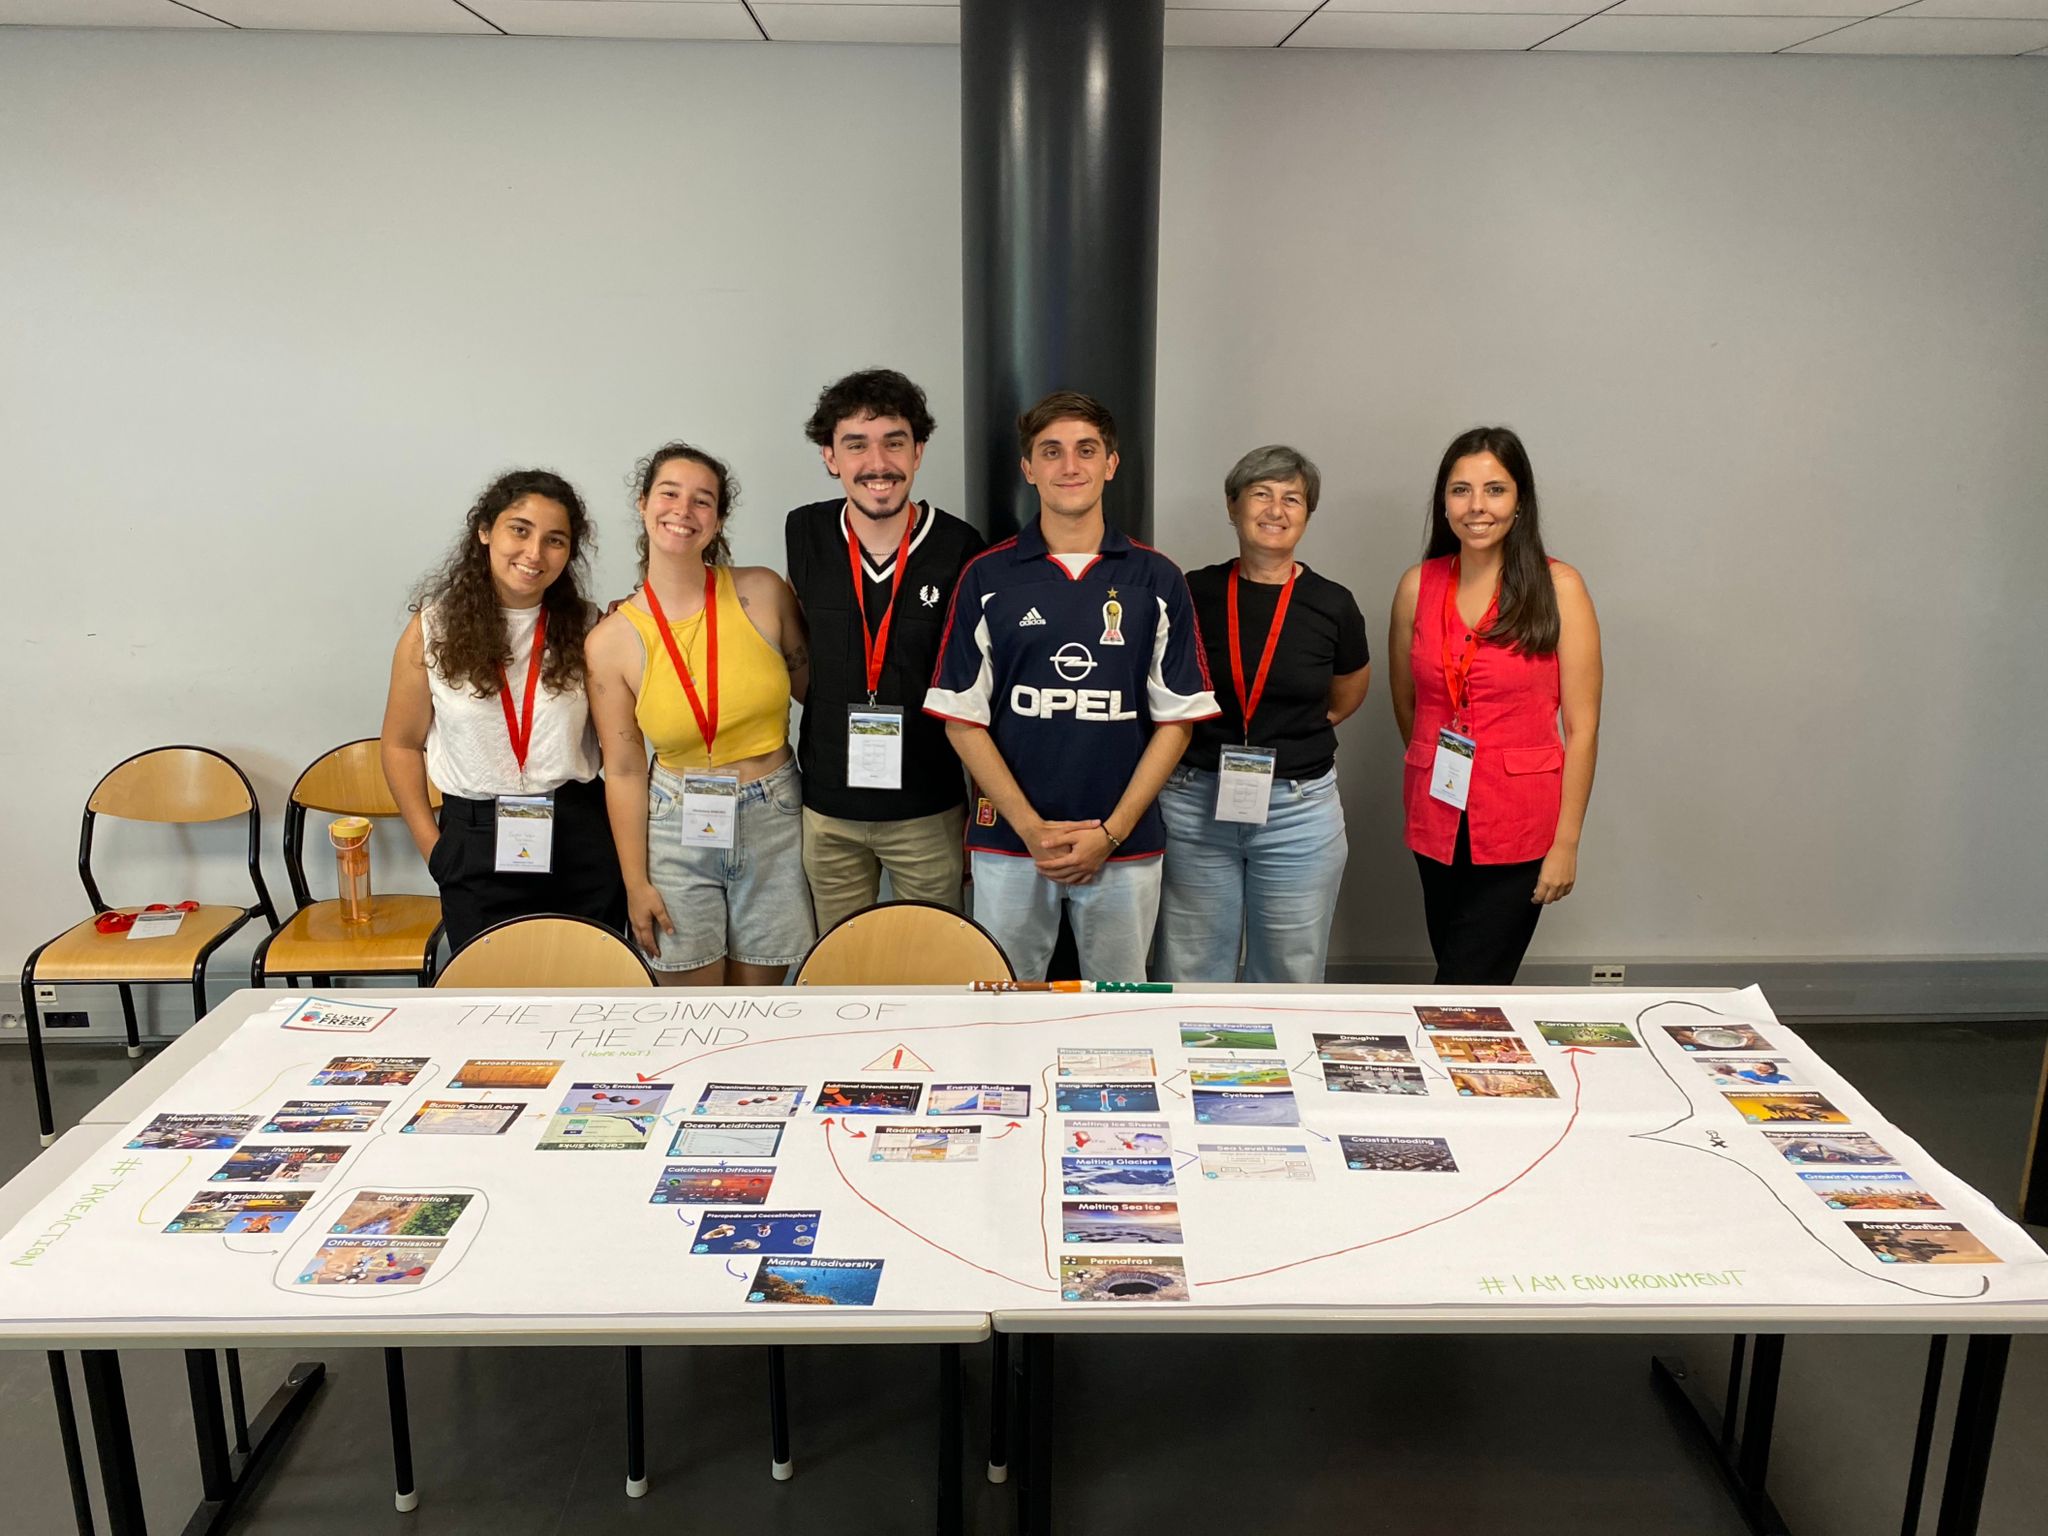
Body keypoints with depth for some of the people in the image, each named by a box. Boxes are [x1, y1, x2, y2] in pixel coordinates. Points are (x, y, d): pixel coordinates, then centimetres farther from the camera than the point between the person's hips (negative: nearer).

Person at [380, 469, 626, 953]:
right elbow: (401, 745, 3)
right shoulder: (432, 630, -2)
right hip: (477, 850, 0)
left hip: (580, 844, 1)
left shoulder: (586, 628, -1)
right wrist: (434, 850, 0)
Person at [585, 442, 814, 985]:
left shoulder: (762, 592, -7)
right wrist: (636, 883, 0)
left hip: (774, 822, 1)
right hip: (679, 830, -1)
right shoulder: (612, 641, -7)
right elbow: (624, 770, -2)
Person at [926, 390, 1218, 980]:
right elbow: (962, 717, 0)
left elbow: (1177, 717, 2)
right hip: (1008, 842, 0)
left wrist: (1112, 831, -7)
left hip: (1126, 846, 1)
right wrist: (1031, 827, -10)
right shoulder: (987, 577, 1)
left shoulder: (1156, 579, 3)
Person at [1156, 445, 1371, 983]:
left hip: (1300, 813, 0)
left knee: (1289, 980, 12)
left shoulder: (1331, 605, -1)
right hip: (1195, 805, 0)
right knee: (1191, 978, 9)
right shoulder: (1194, 593, -2)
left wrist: (1292, 740, 11)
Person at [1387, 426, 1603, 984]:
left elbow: (1582, 726, -7)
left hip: (1519, 828, -3)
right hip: (1436, 820, 3)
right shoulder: (1418, 585, 2)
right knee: (1465, 985, 13)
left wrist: (1566, 842, -10)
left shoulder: (1558, 587, -6)